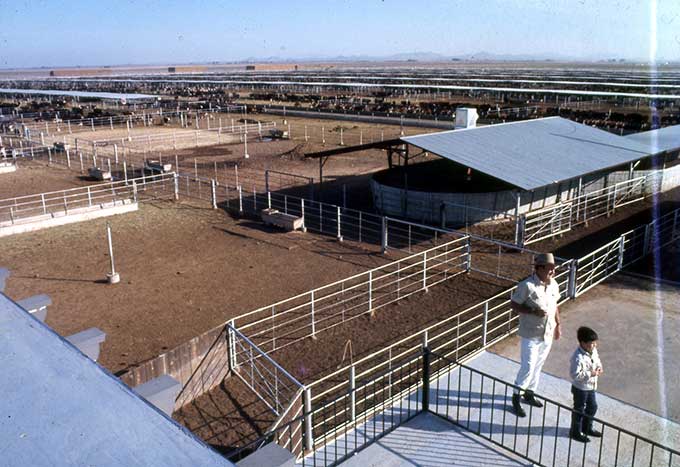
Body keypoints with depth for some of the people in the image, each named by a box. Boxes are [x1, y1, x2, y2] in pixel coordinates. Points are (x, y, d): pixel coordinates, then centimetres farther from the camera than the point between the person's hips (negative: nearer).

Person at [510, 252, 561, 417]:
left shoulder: (553, 284, 0)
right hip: (531, 335, -6)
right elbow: (514, 304, -15)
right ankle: (516, 398, 14)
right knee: (528, 367, -4)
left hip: (547, 333, 7)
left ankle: (529, 393, 36)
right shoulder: (527, 286, -21)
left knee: (538, 366, 18)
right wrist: (533, 311, -25)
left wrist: (558, 325, 14)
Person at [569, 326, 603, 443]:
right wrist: (590, 374, -28)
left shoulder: (593, 350, -5)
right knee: (579, 410, 9)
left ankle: (587, 428, 44)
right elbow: (575, 374, -30)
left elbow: (597, 360, 14)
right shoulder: (578, 357, -31)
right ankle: (575, 432, 28)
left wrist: (599, 367, -6)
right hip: (580, 388, -8)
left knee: (592, 407, 23)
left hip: (591, 386, 9)